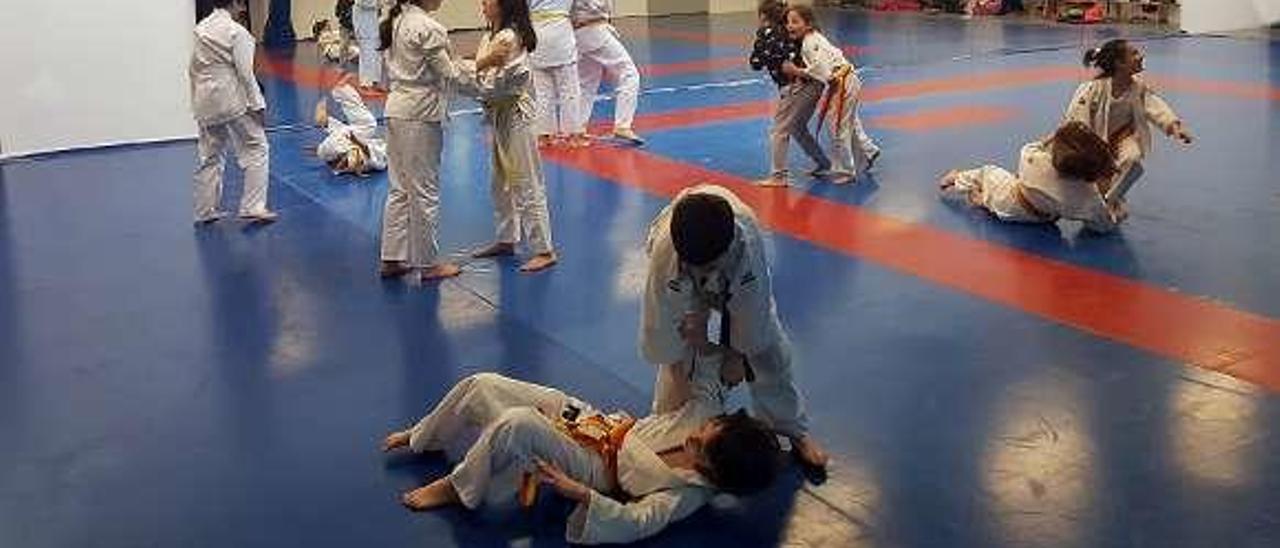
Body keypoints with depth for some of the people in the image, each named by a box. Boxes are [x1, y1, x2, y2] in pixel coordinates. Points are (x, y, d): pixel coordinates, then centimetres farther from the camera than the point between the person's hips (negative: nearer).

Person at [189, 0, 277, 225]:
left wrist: (197, 100, 20)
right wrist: (258, 105, -8)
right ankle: (253, 206, 0)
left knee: (210, 155, 16)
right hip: (233, 99, -7)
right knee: (255, 148, 5)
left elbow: (193, 69, 11)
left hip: (206, 101, 7)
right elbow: (245, 73, -14)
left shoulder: (200, 29, 7)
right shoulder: (237, 32, -13)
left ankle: (205, 210, 22)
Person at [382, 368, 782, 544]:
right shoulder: (706, 412, -13)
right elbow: (707, 373, 0)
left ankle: (455, 488, -4)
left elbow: (636, 521, -31)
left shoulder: (689, 492, -26)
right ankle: (422, 438, 31)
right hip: (584, 417, 7)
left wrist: (581, 494, -41)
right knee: (482, 385, -2)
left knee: (516, 425, -35)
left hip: (588, 468, -6)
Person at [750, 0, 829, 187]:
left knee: (779, 131, 1)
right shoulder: (786, 30, 15)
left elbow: (756, 64, -3)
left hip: (795, 87, -8)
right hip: (814, 84, 8)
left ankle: (778, 176, 1)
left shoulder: (766, 33, -6)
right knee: (798, 128, 24)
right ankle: (823, 164, 31)